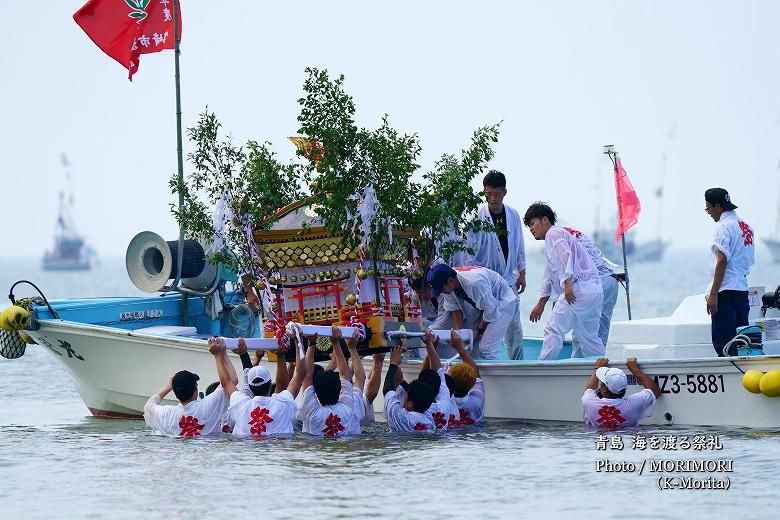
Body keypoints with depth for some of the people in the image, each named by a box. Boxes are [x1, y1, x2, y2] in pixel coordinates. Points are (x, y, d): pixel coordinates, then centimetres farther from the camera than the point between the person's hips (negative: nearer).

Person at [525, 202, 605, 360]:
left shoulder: (553, 233, 2)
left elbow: (566, 255, -17)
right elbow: (549, 276, 37)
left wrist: (568, 284, -25)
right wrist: (541, 304, 41)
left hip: (578, 287, -10)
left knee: (554, 330, -9)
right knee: (589, 337, 15)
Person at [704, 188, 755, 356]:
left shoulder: (724, 226, -10)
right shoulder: (746, 226, 16)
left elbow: (722, 261, -17)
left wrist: (713, 294, -18)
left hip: (725, 291, -9)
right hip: (743, 290, 9)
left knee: (722, 342, -10)